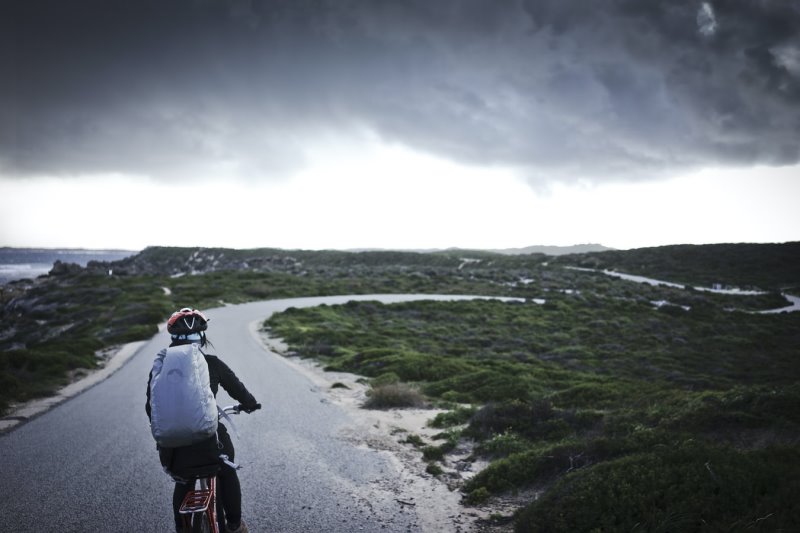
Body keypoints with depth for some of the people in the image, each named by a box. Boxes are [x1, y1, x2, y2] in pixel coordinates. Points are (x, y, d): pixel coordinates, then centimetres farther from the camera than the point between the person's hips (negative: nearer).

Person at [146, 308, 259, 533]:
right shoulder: (212, 363, -6)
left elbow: (151, 406, 8)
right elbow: (236, 387, 7)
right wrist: (250, 403, 27)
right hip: (209, 438, -2)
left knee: (183, 483, 29)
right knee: (227, 476, 25)